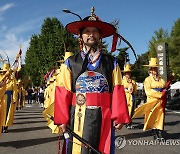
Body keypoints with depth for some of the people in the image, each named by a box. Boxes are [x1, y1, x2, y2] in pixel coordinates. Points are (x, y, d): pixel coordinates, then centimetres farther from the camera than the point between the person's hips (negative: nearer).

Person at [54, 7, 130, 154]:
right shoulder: (71, 63, 3)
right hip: (78, 117, 0)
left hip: (104, 118, 1)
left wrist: (119, 117, -6)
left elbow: (118, 92, 0)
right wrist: (62, 119, -7)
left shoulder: (111, 63, 5)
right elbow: (63, 93, -2)